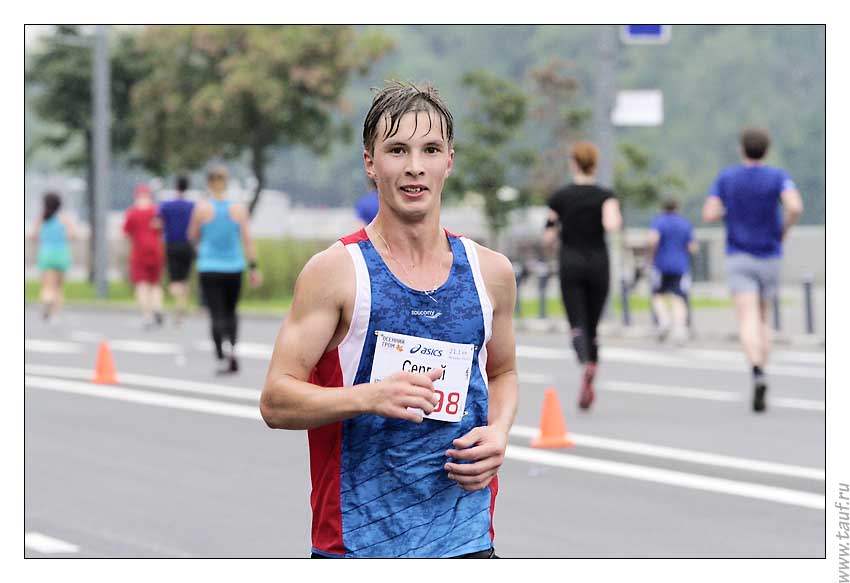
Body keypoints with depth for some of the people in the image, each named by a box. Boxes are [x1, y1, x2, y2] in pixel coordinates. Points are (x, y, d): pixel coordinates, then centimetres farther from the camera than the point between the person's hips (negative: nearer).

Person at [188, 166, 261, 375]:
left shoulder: (202, 208, -6)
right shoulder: (239, 209, -1)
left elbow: (193, 237, 5)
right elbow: (247, 240, -2)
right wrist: (253, 267, 3)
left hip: (209, 269, -2)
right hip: (234, 268, 2)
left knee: (216, 314, -4)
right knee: (230, 312, 20)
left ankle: (223, 355, -22)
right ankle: (231, 347, 7)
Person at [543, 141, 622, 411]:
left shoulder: (560, 197, 0)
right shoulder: (605, 196, -3)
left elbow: (548, 239, -1)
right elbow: (611, 225, -22)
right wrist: (617, 219, 1)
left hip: (571, 266, -1)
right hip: (598, 265, 1)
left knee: (578, 325, -7)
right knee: (592, 327, 12)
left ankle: (586, 366, -37)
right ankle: (588, 388, 11)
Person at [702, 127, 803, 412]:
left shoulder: (725, 177, -1)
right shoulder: (778, 177, -4)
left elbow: (709, 215, -7)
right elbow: (795, 207, -21)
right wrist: (784, 229, -1)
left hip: (739, 259, -1)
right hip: (769, 259, 1)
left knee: (749, 320, -14)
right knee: (762, 320, 18)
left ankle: (758, 372, -41)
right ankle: (759, 389, 14)